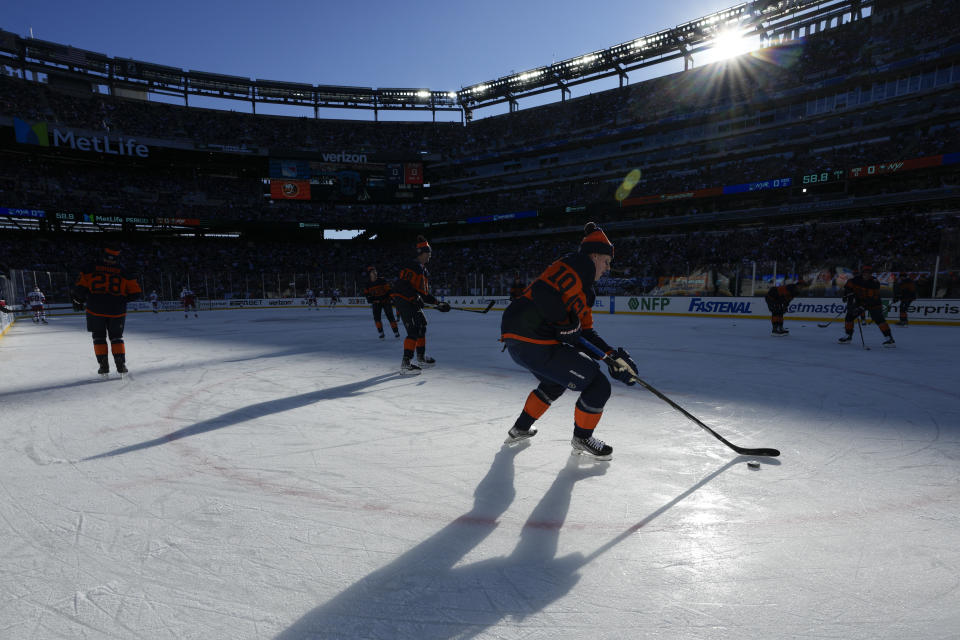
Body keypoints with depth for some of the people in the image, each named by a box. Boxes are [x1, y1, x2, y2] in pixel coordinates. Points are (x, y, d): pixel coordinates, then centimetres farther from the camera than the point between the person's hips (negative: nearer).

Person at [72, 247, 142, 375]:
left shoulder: (91, 268, 0)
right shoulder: (122, 272, 2)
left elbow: (80, 286, -3)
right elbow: (135, 291, 3)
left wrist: (78, 301, 13)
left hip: (96, 310, 0)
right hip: (117, 311, 1)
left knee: (99, 337, 14)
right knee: (117, 337, 13)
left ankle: (104, 365, 9)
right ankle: (121, 364, 4)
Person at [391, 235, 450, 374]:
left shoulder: (423, 270, 19)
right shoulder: (412, 266, -13)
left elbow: (424, 292, 22)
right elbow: (402, 283, -23)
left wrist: (437, 303, 17)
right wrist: (414, 297, -27)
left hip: (413, 302, 11)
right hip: (403, 300, -11)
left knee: (421, 327, 19)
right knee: (414, 331, -17)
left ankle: (421, 358, 33)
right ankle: (405, 364, -18)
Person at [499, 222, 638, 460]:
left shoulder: (586, 290, 26)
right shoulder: (581, 264, -6)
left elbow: (585, 331, 25)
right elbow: (543, 291, -21)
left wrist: (612, 356, 17)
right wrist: (567, 325, -13)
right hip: (533, 342, -11)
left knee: (554, 382, 37)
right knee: (598, 386, -1)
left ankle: (521, 428, 47)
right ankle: (582, 439, 21)